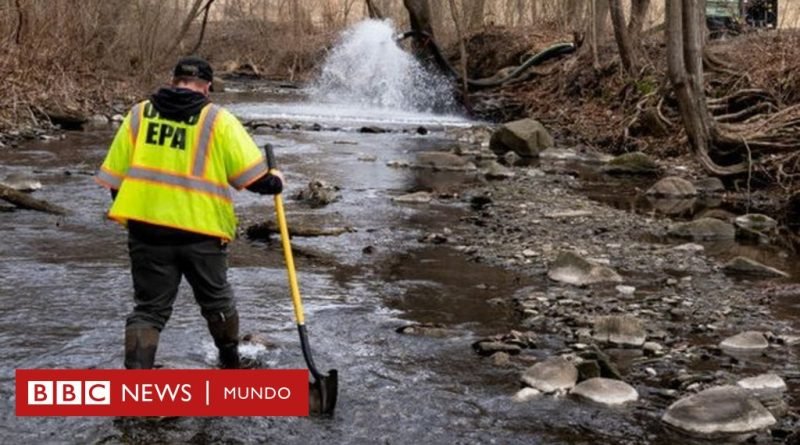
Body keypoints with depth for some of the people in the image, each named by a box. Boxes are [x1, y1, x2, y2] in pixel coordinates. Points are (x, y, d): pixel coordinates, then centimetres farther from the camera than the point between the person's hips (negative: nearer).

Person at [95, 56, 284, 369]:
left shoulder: (139, 114, 5)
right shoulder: (218, 120, -4)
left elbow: (114, 177, 8)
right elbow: (253, 175, -7)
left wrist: (128, 210, 23)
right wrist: (274, 182, 14)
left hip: (147, 229, 2)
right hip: (202, 232, -1)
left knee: (149, 309, 10)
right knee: (216, 301, 21)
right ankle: (231, 364, 40)